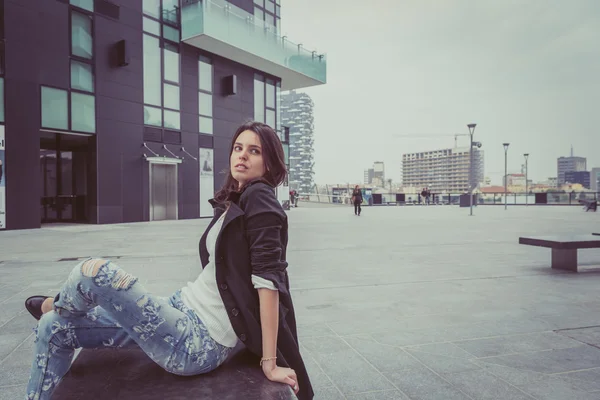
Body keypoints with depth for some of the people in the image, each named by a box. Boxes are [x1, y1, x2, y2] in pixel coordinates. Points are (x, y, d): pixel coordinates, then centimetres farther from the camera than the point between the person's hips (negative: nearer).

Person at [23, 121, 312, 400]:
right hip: (184, 307, 9)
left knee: (93, 271, -17)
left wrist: (269, 362, -21)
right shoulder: (233, 202, 11)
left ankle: (54, 306, 19)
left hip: (198, 343, -9)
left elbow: (267, 278, -20)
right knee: (54, 328, 9)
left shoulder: (259, 197, -14)